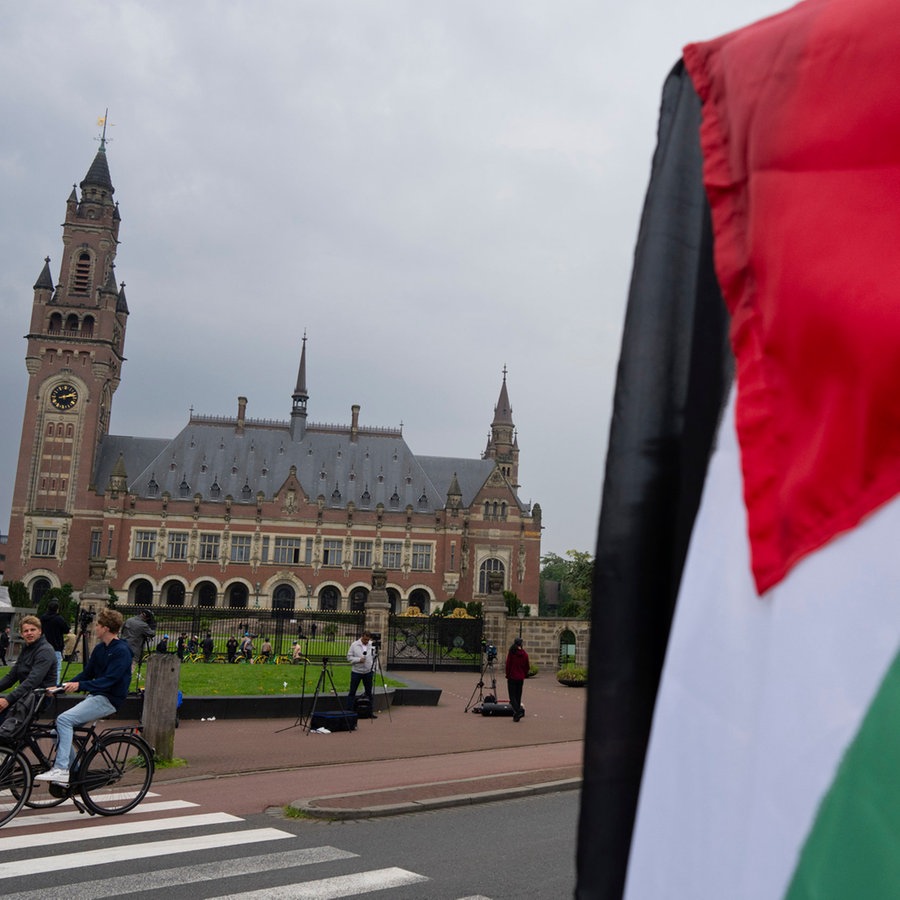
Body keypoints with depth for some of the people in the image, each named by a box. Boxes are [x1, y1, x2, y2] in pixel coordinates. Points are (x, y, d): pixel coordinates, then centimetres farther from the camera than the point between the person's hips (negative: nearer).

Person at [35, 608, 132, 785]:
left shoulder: (122, 651, -15)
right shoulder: (100, 649, 13)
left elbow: (108, 680, -24)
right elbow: (87, 673, 14)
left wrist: (79, 685, -33)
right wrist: (62, 686, 1)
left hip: (108, 700, -9)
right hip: (94, 696, 9)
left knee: (64, 719, -23)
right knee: (60, 731, 4)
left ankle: (61, 770, -22)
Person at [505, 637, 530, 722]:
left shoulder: (511, 653, -10)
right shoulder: (524, 654, 2)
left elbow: (508, 665, -7)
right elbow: (527, 666, 7)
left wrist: (507, 675, 3)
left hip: (512, 677, -4)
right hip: (521, 678, 4)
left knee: (512, 696, -2)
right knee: (518, 696, 12)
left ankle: (518, 710, -23)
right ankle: (516, 715, 15)